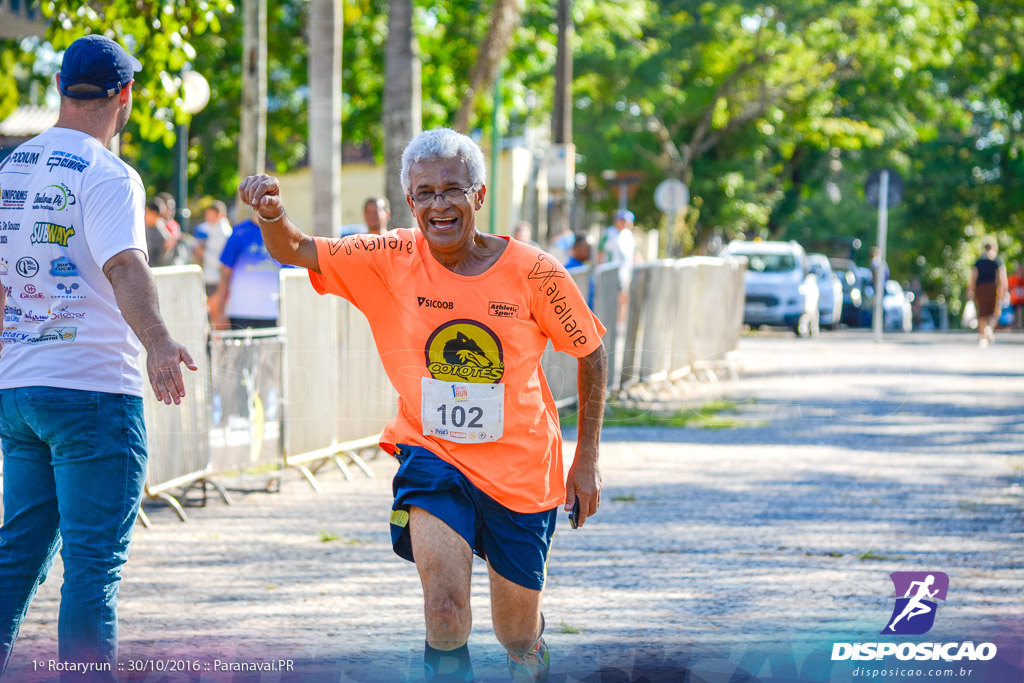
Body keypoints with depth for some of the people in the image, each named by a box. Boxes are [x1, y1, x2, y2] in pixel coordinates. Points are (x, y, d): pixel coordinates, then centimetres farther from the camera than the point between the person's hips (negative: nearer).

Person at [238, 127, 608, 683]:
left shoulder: (532, 272, -12)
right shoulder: (394, 259, -8)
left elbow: (591, 354, 0)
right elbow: (296, 252, -12)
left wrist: (587, 460, 2)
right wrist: (273, 215, -36)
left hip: (520, 471, 0)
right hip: (431, 456, 0)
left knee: (518, 636, 13)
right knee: (444, 610, -24)